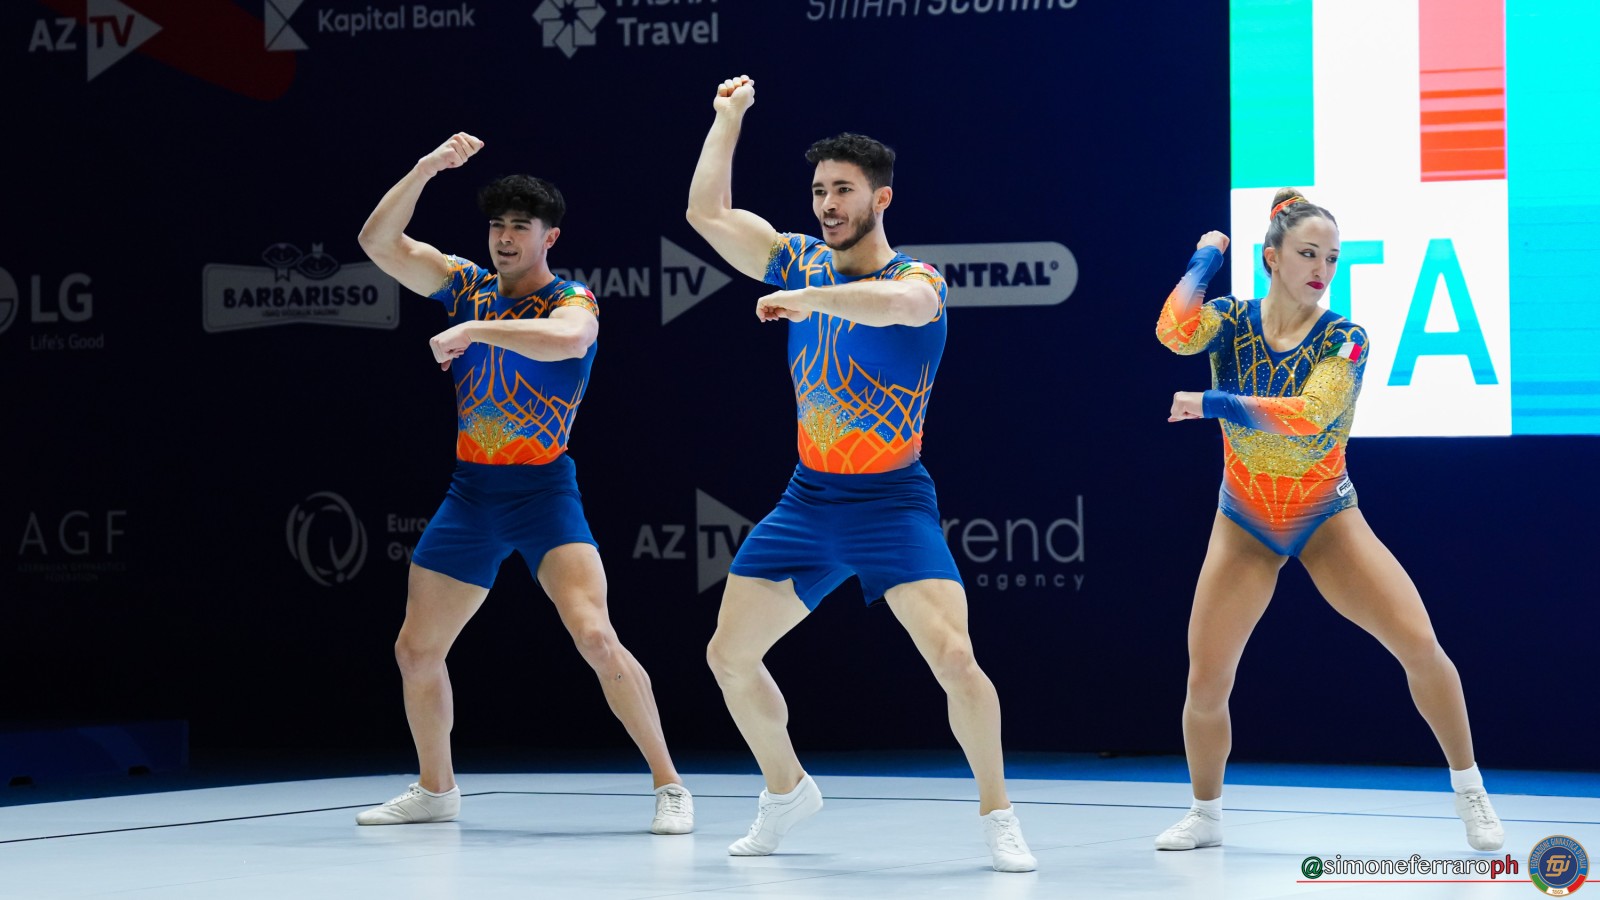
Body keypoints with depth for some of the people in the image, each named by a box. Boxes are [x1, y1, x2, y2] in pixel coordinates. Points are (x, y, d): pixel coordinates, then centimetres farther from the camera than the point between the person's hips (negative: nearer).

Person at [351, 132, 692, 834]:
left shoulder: (572, 301, -8)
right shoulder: (466, 286, 7)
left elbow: (565, 338, -33)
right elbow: (378, 242, 0)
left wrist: (472, 329, -32)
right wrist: (425, 170, -11)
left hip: (544, 493, -6)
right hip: (470, 491, 6)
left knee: (595, 636, -22)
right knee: (416, 651, 9)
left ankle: (669, 785, -13)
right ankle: (435, 789, 28)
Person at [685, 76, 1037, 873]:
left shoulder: (919, 280, -11)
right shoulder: (801, 263, 5)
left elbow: (893, 303, -36)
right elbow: (707, 213, 5)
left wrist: (807, 299, -40)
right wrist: (729, 118, 4)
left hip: (892, 501, -5)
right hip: (808, 499, 6)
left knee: (953, 658, -20)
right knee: (728, 655, 3)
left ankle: (997, 815, -2)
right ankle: (787, 791, 25)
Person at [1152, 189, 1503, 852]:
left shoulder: (1344, 339, -13)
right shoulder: (1232, 322, -8)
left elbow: (1305, 415, -29)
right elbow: (1174, 333, -30)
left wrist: (1212, 404, -32)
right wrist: (1207, 256, -19)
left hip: (1327, 518, -1)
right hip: (1245, 524, 1)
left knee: (1420, 644, -14)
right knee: (1205, 682, -3)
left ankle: (1470, 794, 3)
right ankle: (1205, 815, 22)